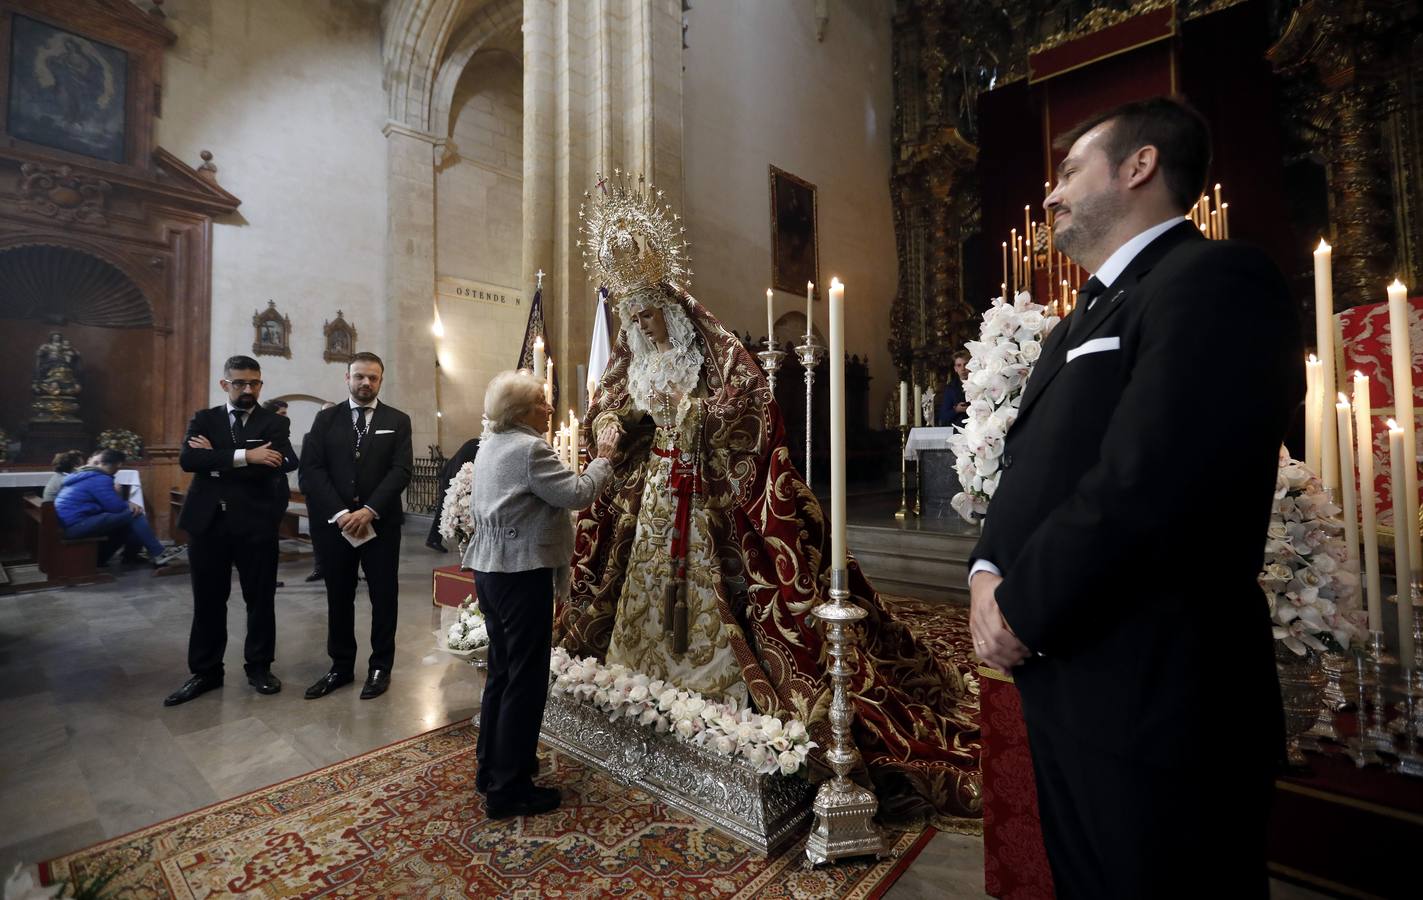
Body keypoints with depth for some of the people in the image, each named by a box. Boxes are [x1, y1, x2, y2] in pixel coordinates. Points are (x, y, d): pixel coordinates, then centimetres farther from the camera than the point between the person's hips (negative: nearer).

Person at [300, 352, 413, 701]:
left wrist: (369, 511, -17)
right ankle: (341, 666, 27)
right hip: (334, 523, 2)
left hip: (381, 523, -1)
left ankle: (380, 667, 20)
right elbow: (311, 470, -2)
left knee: (384, 597, 6)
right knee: (338, 598, 12)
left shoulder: (397, 421, 4)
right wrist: (340, 513, -14)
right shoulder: (326, 419, 7)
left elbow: (401, 471, -6)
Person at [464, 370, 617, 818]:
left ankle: (491, 766, 34)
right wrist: (603, 457, -9)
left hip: (489, 568, 10)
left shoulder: (489, 448, 13)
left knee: (501, 670, 20)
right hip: (522, 572, -10)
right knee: (526, 678, 1)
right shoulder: (531, 449, -17)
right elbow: (578, 494, -21)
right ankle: (509, 788, 13)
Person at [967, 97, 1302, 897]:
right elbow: (1032, 465, 12)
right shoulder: (1089, 312, 16)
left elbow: (1144, 486, -25)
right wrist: (989, 573, -4)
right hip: (1066, 686, 9)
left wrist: (1021, 609, -15)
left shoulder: (1217, 279, -12)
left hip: (1155, 697, -8)